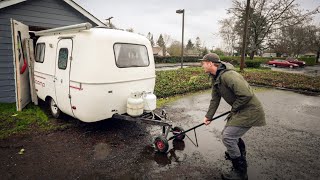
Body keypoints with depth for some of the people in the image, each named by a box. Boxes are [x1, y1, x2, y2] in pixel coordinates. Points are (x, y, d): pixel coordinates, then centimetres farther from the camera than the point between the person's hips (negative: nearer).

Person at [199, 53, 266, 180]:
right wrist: (208, 116, 6)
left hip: (249, 111, -10)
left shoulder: (227, 75, -28)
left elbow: (246, 95, -32)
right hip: (240, 110, 10)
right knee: (227, 132, 22)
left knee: (228, 137, -11)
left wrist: (234, 109, -17)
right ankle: (240, 155, 52)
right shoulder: (215, 78, 6)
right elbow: (215, 99, 10)